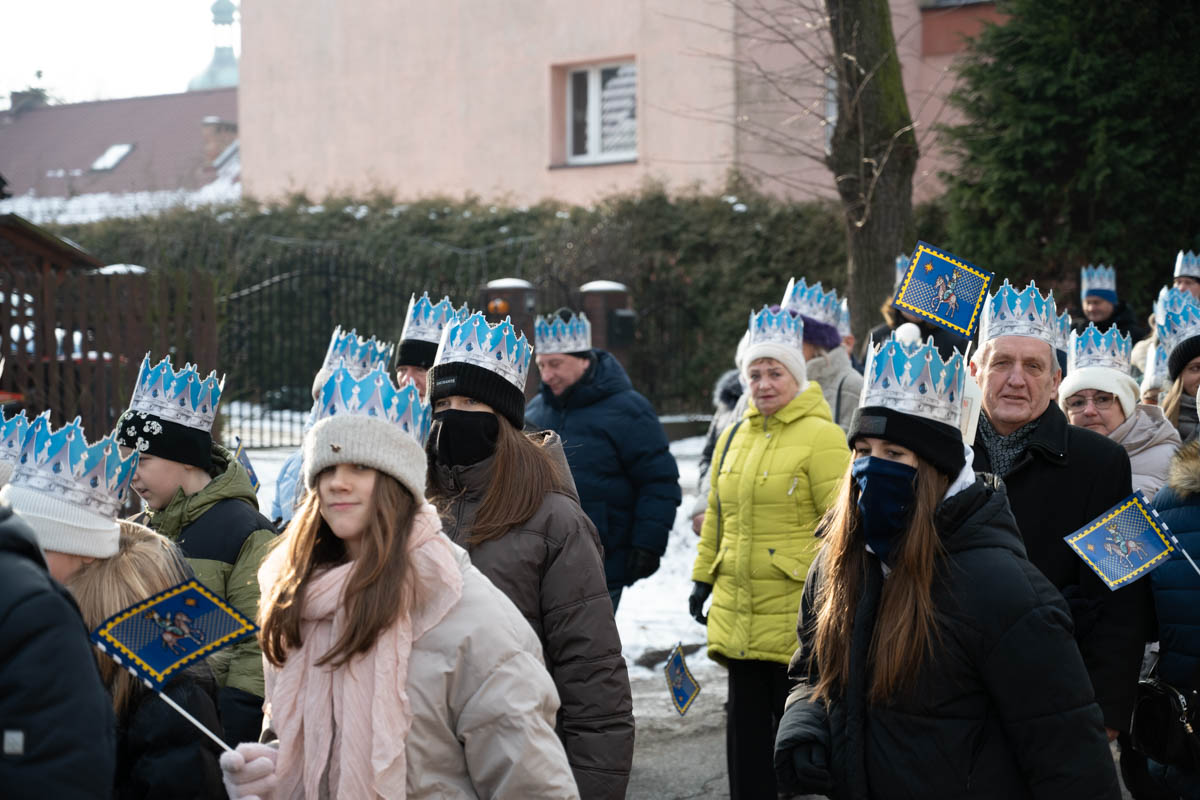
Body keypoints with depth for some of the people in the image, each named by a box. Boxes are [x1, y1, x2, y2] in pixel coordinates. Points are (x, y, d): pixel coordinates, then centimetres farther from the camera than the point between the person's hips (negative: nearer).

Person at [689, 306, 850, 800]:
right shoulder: (733, 437, 13)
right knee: (746, 721, 12)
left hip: (796, 609, -7)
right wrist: (703, 578, 19)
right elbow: (716, 516, 21)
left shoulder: (821, 436, -9)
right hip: (738, 609, 7)